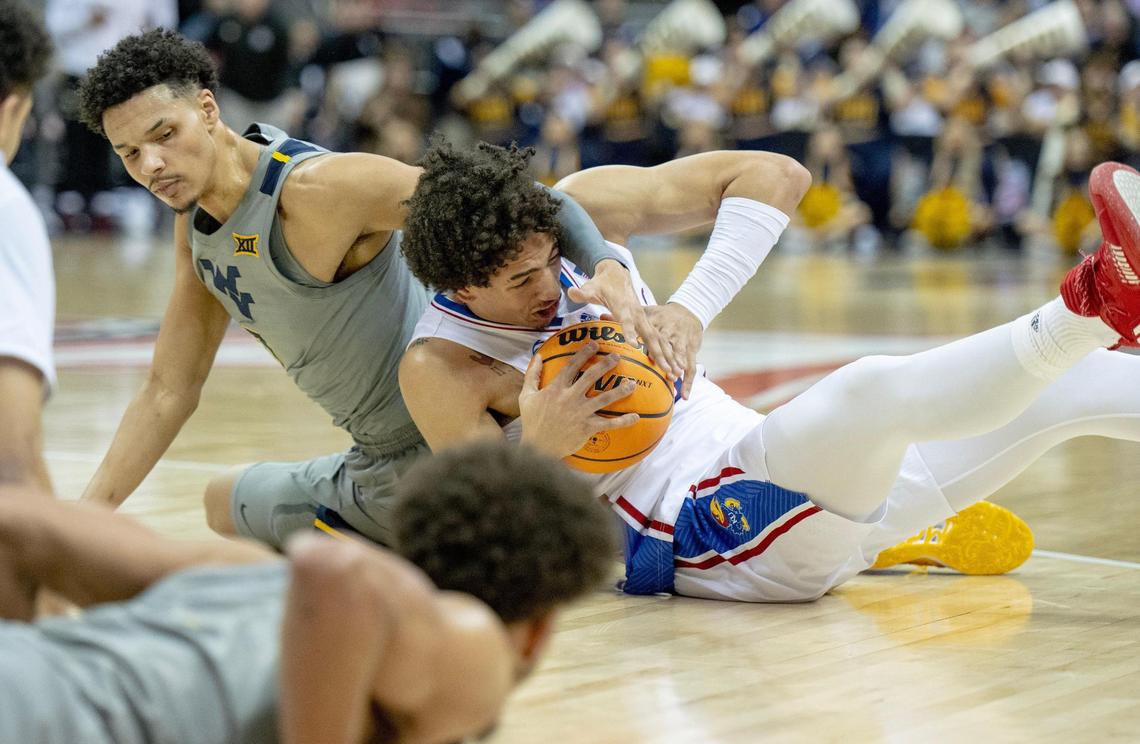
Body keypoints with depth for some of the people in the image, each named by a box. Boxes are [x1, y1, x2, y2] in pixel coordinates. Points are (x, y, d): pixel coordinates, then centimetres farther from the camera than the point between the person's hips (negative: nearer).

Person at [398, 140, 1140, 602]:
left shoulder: (580, 208, 4)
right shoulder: (439, 369, -8)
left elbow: (770, 177, 0)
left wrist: (688, 312, -14)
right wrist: (538, 447, -30)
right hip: (703, 534, -7)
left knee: (1068, 387, -6)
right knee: (873, 390, -38)